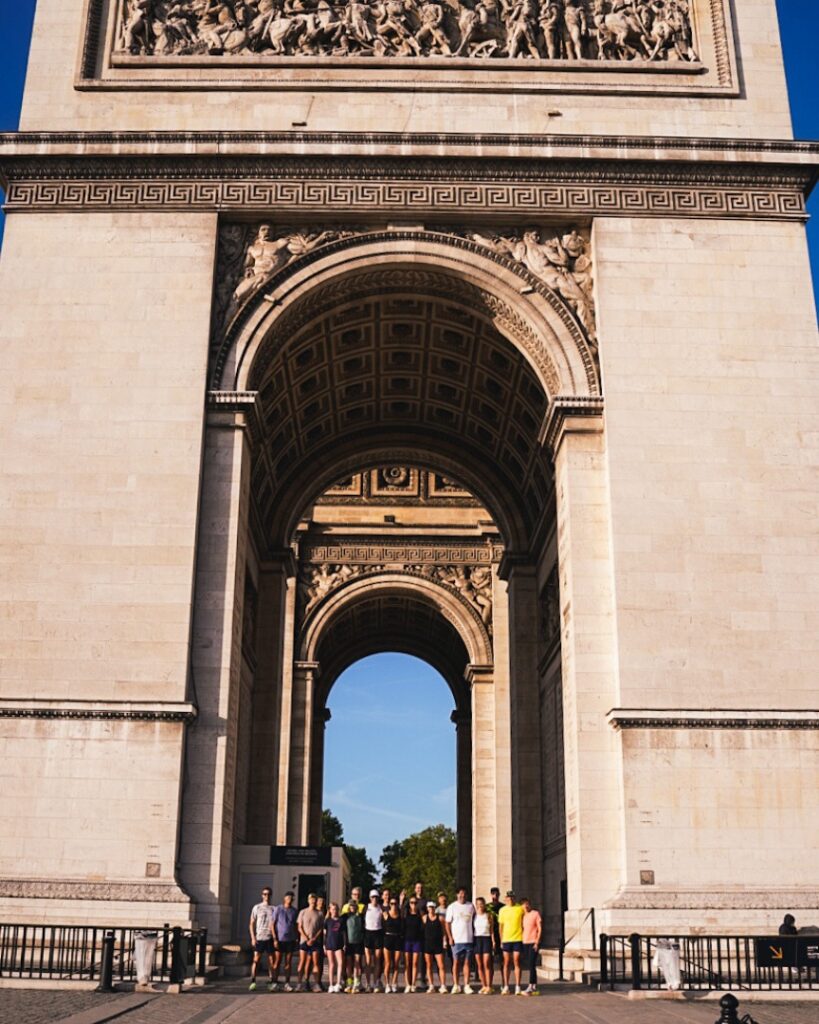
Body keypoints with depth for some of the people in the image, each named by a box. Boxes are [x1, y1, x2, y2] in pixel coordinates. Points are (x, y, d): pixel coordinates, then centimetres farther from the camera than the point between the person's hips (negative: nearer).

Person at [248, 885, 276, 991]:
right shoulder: (257, 908, 5)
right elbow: (252, 924, 5)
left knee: (271, 960, 2)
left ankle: (272, 982, 5)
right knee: (256, 960, -3)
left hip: (270, 938, 1)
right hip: (259, 938, -1)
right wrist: (253, 938, -4)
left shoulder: (273, 908, 8)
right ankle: (253, 981, -1)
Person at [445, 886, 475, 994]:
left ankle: (466, 986, 5)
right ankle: (455, 985, 8)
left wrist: (474, 935, 8)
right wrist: (450, 937, -7)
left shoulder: (470, 906, 9)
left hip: (469, 939, 2)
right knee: (456, 962, 2)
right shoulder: (452, 907, 1)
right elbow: (447, 923, 1)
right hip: (457, 940, -2)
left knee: (466, 962, 3)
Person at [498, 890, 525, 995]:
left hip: (518, 939, -2)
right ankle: (506, 987, 10)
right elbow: (501, 926, 10)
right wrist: (501, 940, 7)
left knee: (516, 962, -4)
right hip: (506, 939, 2)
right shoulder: (502, 910, 5)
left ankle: (518, 987, -1)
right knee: (506, 963, 4)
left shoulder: (521, 908, 0)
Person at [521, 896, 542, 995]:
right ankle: (535, 987, 14)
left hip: (533, 943, -6)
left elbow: (540, 928, -5)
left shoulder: (536, 914, -2)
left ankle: (530, 987, -15)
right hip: (525, 943, 6)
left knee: (532, 965, -12)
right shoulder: (523, 916, 15)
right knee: (530, 965, 8)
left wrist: (537, 942, -12)